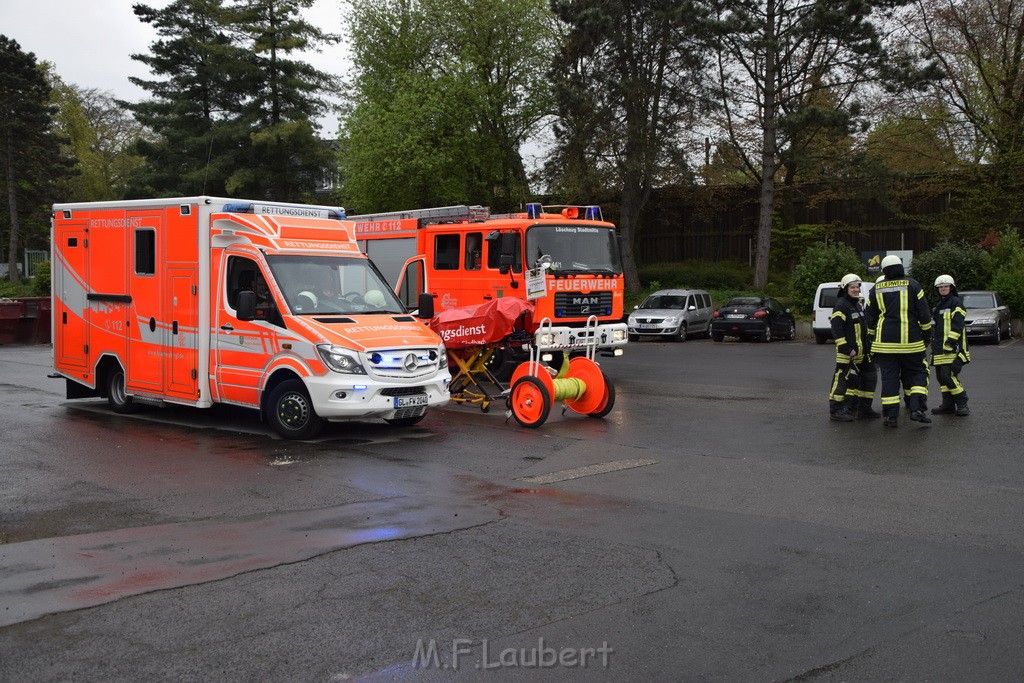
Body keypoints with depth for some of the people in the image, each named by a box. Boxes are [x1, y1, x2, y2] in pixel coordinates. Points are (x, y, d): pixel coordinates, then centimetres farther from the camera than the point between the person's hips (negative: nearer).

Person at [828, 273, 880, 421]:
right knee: (843, 379, -10)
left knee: (869, 376, 13)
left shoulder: (858, 305, 18)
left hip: (861, 352, 10)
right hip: (848, 352, -10)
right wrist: (847, 349, -23)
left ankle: (864, 408, 22)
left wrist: (868, 346, 24)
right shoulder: (841, 305, -13)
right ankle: (836, 410, -5)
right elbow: (837, 330, -20)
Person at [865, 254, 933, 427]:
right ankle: (917, 409, -5)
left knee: (889, 377, 3)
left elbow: (871, 318, 12)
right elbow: (924, 314, -2)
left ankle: (891, 416, 1)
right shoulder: (912, 284, -1)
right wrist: (927, 336, 8)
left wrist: (872, 341, 20)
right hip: (910, 341, -2)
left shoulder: (876, 289, 7)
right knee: (916, 374, 10)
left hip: (885, 342, 2)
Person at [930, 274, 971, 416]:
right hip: (939, 348, 9)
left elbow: (957, 325, -14)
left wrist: (950, 341, -22)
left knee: (948, 375, -16)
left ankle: (962, 404, -8)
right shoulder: (938, 305, 23)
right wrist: (934, 342, 27)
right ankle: (948, 405, 12)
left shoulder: (956, 302, -5)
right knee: (941, 376, 7)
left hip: (952, 347, -9)